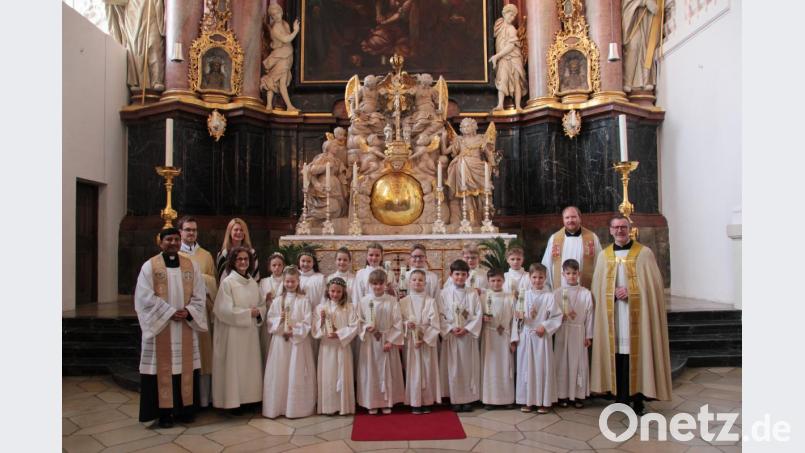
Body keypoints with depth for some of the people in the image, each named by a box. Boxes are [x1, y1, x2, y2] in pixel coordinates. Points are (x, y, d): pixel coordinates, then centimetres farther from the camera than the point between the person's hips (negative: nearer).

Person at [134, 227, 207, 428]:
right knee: (163, 367, 1)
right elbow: (146, 297, -10)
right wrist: (171, 312, -15)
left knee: (185, 366, 7)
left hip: (186, 326, 3)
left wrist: (188, 312, -12)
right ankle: (164, 411, 10)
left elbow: (198, 295, 5)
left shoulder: (191, 266, 7)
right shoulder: (150, 266, -2)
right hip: (160, 325, -3)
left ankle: (185, 408, 17)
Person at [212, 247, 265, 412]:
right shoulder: (227, 282, -9)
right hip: (233, 332, -6)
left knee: (250, 365, 9)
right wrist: (248, 313, -15)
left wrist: (258, 312, -9)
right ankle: (233, 401, 9)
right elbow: (224, 310, -15)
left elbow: (262, 305, 13)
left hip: (251, 332, 6)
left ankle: (249, 398, 19)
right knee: (234, 366, -1)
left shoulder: (253, 282, 10)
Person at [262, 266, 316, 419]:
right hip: (280, 341, 3)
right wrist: (279, 320, -14)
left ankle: (297, 407, 10)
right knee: (279, 374, 4)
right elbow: (270, 320, 4)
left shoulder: (304, 300, -2)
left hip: (299, 341, -2)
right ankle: (277, 407, 14)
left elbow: (307, 322, -7)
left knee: (297, 375, 0)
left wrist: (294, 331, -16)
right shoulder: (277, 300, 8)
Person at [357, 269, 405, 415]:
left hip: (387, 341, 0)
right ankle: (372, 403, 18)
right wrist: (366, 327, -17)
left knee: (387, 372, 7)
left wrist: (390, 341, -10)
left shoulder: (392, 301, -4)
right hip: (369, 342, 0)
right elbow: (359, 321, 4)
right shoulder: (364, 301, -2)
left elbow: (397, 323, -5)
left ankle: (387, 402, 20)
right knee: (370, 372, 6)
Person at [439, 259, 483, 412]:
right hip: (451, 335, -1)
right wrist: (451, 329, -13)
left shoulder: (473, 293, 2)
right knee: (453, 367, 3)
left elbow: (478, 314, -2)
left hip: (469, 335, 1)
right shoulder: (445, 293, 1)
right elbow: (441, 315, -2)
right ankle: (455, 399, 11)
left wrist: (466, 329, -12)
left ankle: (469, 398, 13)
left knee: (469, 367, 4)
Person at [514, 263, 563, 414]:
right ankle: (526, 400, 16)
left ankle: (544, 401, 13)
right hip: (526, 336, 2)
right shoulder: (524, 295, 4)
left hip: (542, 337, -2)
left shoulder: (549, 296, -3)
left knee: (543, 367, 3)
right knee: (526, 367, 6)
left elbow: (557, 316, -5)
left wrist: (545, 326, -14)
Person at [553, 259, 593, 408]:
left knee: (579, 363, 4)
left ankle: (579, 395, 15)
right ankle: (563, 395, 13)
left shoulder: (586, 293, 0)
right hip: (562, 332, 0)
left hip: (579, 332, 0)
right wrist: (563, 315, -17)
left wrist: (589, 336, 0)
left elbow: (589, 315, 1)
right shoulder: (557, 293, 1)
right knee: (562, 363, 4)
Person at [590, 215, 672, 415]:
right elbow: (598, 287, 10)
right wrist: (614, 293, -7)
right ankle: (621, 397, 13)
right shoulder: (604, 255, 10)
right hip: (613, 313, 2)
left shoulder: (644, 253, 1)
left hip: (636, 312, -2)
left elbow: (653, 283, -2)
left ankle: (637, 398, 9)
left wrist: (630, 291, -12)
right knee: (617, 352, 3)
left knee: (636, 352, -2)